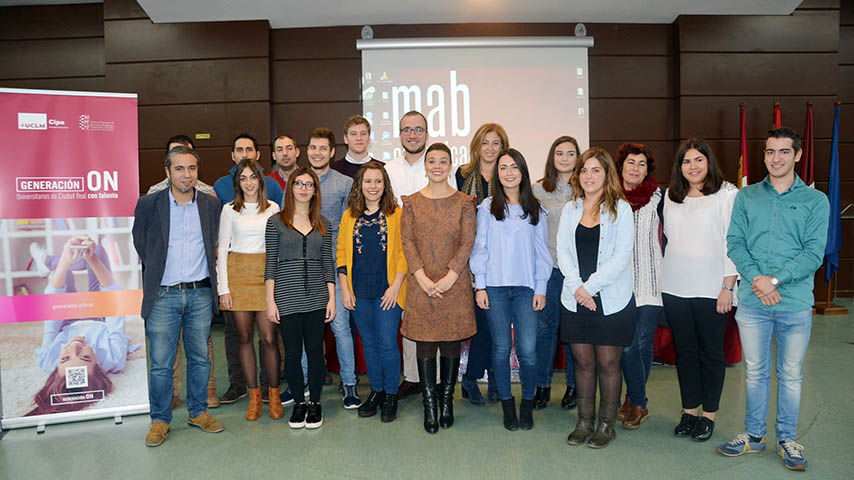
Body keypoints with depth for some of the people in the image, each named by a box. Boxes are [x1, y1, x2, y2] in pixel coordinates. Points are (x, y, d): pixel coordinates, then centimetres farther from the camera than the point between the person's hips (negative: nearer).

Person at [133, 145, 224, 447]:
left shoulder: (211, 204, 5)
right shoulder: (148, 204, -2)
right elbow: (139, 244, 11)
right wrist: (154, 269, 9)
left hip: (200, 294, 2)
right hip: (163, 296, -2)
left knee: (200, 358, 11)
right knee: (160, 363, 3)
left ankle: (198, 412, 27)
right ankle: (160, 420, 19)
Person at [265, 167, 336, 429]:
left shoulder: (323, 224, 8)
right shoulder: (276, 222, 2)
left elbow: (328, 263, 8)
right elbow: (271, 263, 1)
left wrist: (331, 298, 2)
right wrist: (270, 300, -4)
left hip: (317, 298, 2)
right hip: (287, 298, -1)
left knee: (315, 350, 6)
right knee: (292, 352, 6)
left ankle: (315, 403, 23)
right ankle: (299, 403, 23)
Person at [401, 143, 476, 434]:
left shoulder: (464, 202, 3)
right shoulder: (412, 202, 6)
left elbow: (467, 242, -2)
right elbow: (407, 240, 0)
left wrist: (450, 276, -13)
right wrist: (422, 277, -12)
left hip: (454, 283, 0)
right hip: (421, 284, 1)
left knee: (451, 343, 6)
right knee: (424, 343, 3)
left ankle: (446, 401, 23)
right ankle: (429, 405, 15)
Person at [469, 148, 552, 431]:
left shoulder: (534, 209, 9)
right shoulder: (487, 208, 6)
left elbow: (542, 251, 9)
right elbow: (480, 248, 5)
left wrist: (541, 288, 3)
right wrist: (480, 285, -1)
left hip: (526, 287, 0)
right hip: (495, 286, 0)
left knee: (528, 349, -4)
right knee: (501, 348, 4)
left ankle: (527, 404, 16)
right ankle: (507, 404, 20)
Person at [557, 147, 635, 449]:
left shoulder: (620, 209, -2)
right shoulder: (570, 209, 10)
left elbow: (622, 256, -10)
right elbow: (563, 252, 4)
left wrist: (590, 286, -14)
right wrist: (577, 287, -10)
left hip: (611, 299, -3)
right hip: (575, 300, 3)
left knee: (607, 363, 4)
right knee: (583, 362, 9)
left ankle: (607, 424, 20)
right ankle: (584, 422, 23)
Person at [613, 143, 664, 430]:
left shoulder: (657, 197, 4)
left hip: (649, 281, 0)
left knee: (644, 342, 1)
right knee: (627, 344, -1)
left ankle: (632, 399, 19)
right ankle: (639, 403, 17)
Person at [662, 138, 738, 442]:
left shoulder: (727, 194, -4)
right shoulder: (671, 196, 10)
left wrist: (728, 286, -11)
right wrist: (664, 276, 11)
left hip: (710, 288, -4)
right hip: (674, 288, 4)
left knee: (711, 352, 6)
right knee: (684, 350, 11)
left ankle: (709, 414, 20)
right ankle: (689, 411, 23)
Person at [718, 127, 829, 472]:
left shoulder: (815, 201, 2)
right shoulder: (746, 197, 7)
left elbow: (814, 253, -7)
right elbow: (734, 243, 1)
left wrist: (775, 279, -17)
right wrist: (756, 278, -14)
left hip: (795, 303, -1)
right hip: (752, 302, 1)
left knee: (791, 375, 10)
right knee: (755, 372, 12)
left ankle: (787, 439, 26)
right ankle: (754, 435, 26)